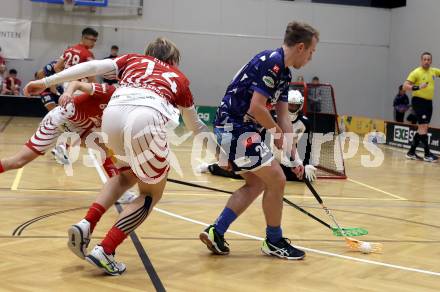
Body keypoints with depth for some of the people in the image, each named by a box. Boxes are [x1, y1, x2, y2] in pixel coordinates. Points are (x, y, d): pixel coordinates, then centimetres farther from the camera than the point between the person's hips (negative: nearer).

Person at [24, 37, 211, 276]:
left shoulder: (133, 59, 34)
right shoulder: (179, 78, 33)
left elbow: (93, 66, 18)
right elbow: (196, 126, 42)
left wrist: (46, 82, 19)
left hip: (112, 115, 3)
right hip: (145, 119, -3)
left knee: (128, 174, 31)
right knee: (151, 192, 18)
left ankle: (86, 225, 13)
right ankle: (104, 251, 5)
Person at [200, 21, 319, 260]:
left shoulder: (284, 73, 14)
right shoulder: (271, 62, -18)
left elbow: (283, 117, 16)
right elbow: (256, 108, -24)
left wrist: (294, 158, 13)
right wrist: (277, 132, -6)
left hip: (235, 129, 10)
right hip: (235, 128, -10)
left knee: (256, 183, 15)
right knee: (276, 180, -4)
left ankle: (216, 232, 14)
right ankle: (274, 242, 12)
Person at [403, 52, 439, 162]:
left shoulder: (434, 71, 10)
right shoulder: (416, 72, -9)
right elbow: (405, 86, -13)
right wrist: (418, 87, -27)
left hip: (429, 103, 8)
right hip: (419, 101, -8)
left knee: (422, 128, 11)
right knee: (423, 127, -11)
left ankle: (411, 152, 20)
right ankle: (427, 154, -9)